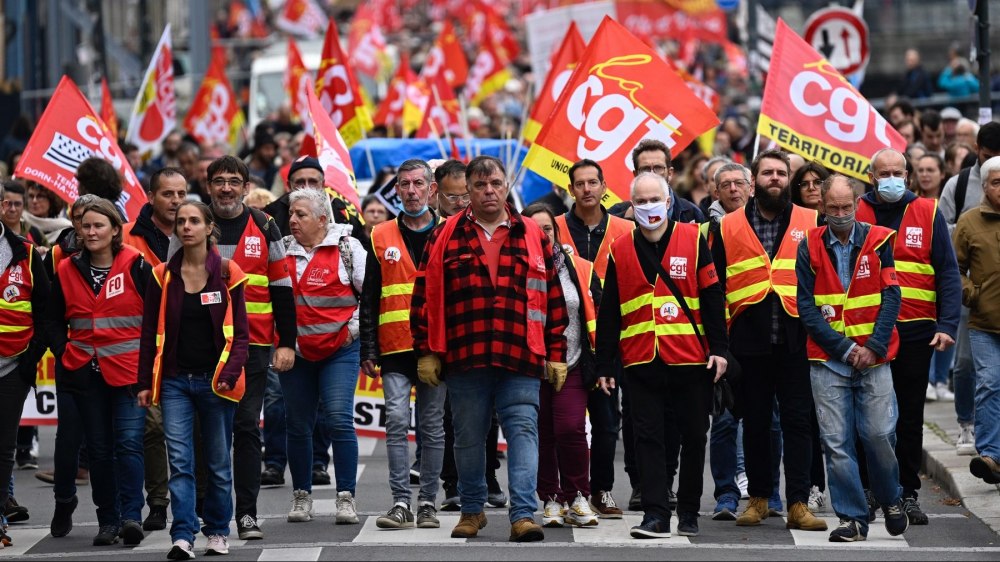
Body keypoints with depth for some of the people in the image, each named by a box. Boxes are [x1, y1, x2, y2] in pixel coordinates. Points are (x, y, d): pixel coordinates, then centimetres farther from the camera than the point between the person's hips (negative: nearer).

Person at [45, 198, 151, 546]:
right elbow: (55, 322, 15)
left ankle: (131, 515, -17)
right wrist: (64, 352, 1)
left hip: (129, 370, -4)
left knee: (129, 442, -15)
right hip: (85, 372, 4)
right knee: (99, 448, 8)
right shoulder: (67, 271, 6)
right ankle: (107, 520, 14)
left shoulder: (136, 266, -4)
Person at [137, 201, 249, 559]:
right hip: (175, 382, 1)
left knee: (218, 462, 7)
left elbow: (240, 334, 0)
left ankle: (217, 532, 20)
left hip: (215, 382, -1)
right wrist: (145, 382, 2)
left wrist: (229, 375, -13)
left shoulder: (227, 274, 0)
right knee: (179, 460, -8)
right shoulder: (163, 276, 4)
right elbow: (151, 333, 7)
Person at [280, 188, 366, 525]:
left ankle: (346, 497, -6)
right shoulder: (282, 250, 9)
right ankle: (301, 496, 18)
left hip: (339, 349, -4)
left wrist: (355, 325, -4)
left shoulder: (347, 247, -1)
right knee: (298, 424, 8)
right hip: (295, 351, 4)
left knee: (339, 419, -11)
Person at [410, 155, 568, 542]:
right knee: (468, 437, 9)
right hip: (463, 360, 0)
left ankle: (523, 514, -11)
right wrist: (426, 351, 1)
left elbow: (553, 297, 10)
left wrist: (556, 354, 6)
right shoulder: (445, 237, 7)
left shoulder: (532, 236, 10)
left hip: (521, 360, 0)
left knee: (523, 430, -8)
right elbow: (425, 296, 6)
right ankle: (472, 510, 24)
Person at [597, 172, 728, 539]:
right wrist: (604, 364, 7)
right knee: (648, 438, -3)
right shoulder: (621, 250, 8)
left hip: (691, 359, -1)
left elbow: (713, 298, 1)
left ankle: (689, 511, 18)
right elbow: (609, 313, 10)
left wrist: (718, 348, -6)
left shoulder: (693, 240, 2)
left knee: (693, 436, 6)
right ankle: (655, 515, -3)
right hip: (641, 361, 1)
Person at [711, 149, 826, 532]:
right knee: (755, 421, 8)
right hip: (749, 340, 1)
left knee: (797, 420, -3)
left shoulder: (810, 223, 7)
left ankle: (798, 504, -2)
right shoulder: (728, 228, 8)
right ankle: (758, 497, 19)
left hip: (795, 339, -1)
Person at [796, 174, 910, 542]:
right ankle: (852, 518, 6)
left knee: (879, 434, -5)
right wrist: (844, 347, -8)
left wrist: (874, 347, -9)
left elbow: (891, 297, 1)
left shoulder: (879, 241, 4)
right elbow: (806, 307, 0)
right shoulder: (810, 247, 3)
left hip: (874, 358, 0)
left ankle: (891, 499, 21)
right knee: (836, 442, -3)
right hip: (827, 361, 0)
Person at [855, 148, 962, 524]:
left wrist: (947, 325, -9)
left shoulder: (928, 214, 3)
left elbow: (948, 273, 1)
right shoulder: (854, 214, 3)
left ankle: (907, 493, 14)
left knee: (910, 415, 6)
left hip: (915, 333, 0)